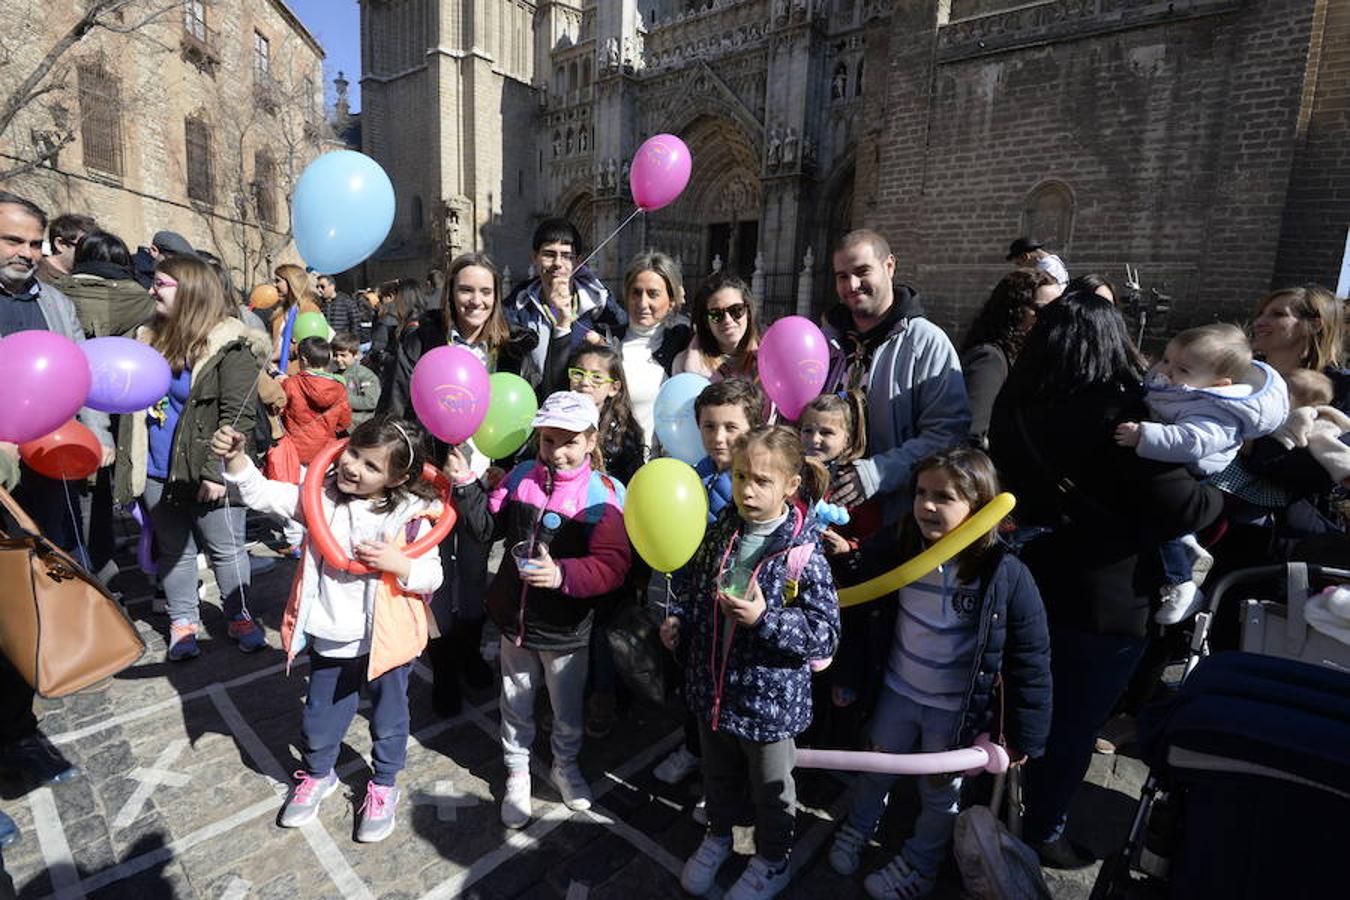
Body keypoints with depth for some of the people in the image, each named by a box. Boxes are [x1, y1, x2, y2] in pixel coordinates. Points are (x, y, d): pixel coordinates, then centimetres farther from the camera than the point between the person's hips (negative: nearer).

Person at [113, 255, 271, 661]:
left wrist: (215, 471, -20)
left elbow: (238, 415, -16)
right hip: (157, 474, 6)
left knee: (226, 550, 8)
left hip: (206, 474, -6)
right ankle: (182, 621, 31)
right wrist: (130, 464, 10)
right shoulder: (150, 337, 9)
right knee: (174, 550, 16)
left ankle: (240, 616, 25)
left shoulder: (230, 346, -13)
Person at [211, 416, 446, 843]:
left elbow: (431, 576, -13)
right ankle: (317, 775, 53)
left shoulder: (409, 518, -17)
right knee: (318, 720, 22)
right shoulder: (322, 497, -6)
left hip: (385, 642, -3)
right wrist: (235, 457, -24)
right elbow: (263, 494, -9)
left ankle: (384, 786, 45)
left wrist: (395, 563, -30)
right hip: (330, 642, 3)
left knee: (388, 719, 18)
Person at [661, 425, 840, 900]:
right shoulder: (720, 532, -6)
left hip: (769, 699, -4)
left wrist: (765, 618, -32)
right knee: (718, 775, 29)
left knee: (770, 789, 22)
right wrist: (678, 618, -7)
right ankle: (718, 835, 57)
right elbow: (696, 587, 10)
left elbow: (826, 633, -21)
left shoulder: (803, 552, -22)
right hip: (712, 688, 5)